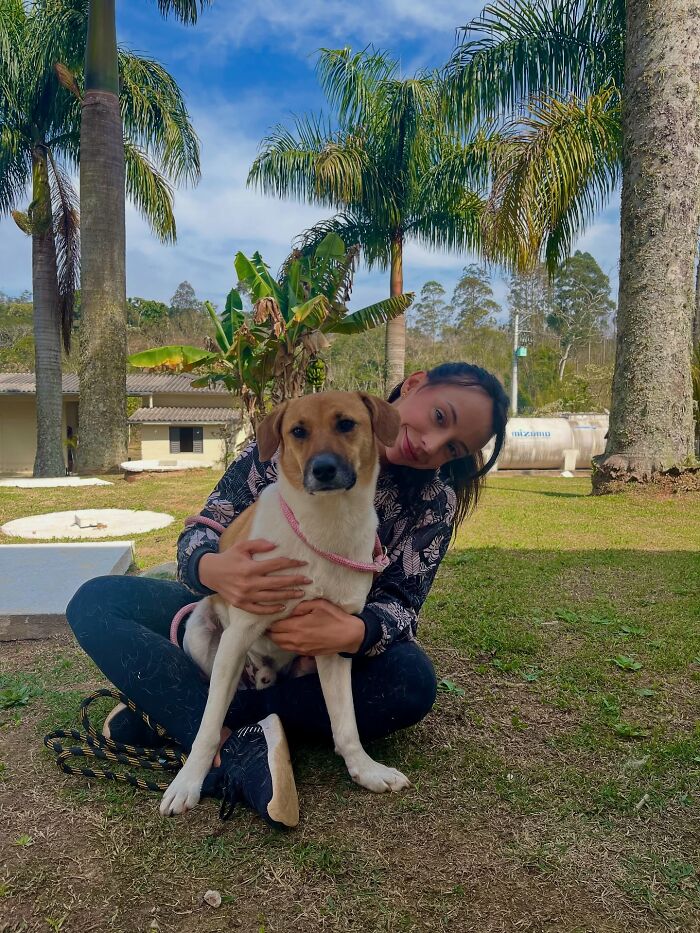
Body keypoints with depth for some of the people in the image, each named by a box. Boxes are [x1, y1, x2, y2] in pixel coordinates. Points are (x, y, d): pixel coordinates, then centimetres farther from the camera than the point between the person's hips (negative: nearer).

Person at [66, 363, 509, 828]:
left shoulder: (435, 501, -12)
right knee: (96, 602, -17)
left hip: (331, 650, 0)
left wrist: (355, 632, -41)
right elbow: (203, 529, -16)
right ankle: (238, 751, -35)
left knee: (413, 683, -33)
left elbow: (401, 602, -17)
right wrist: (212, 569, -41)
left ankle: (172, 707, -25)